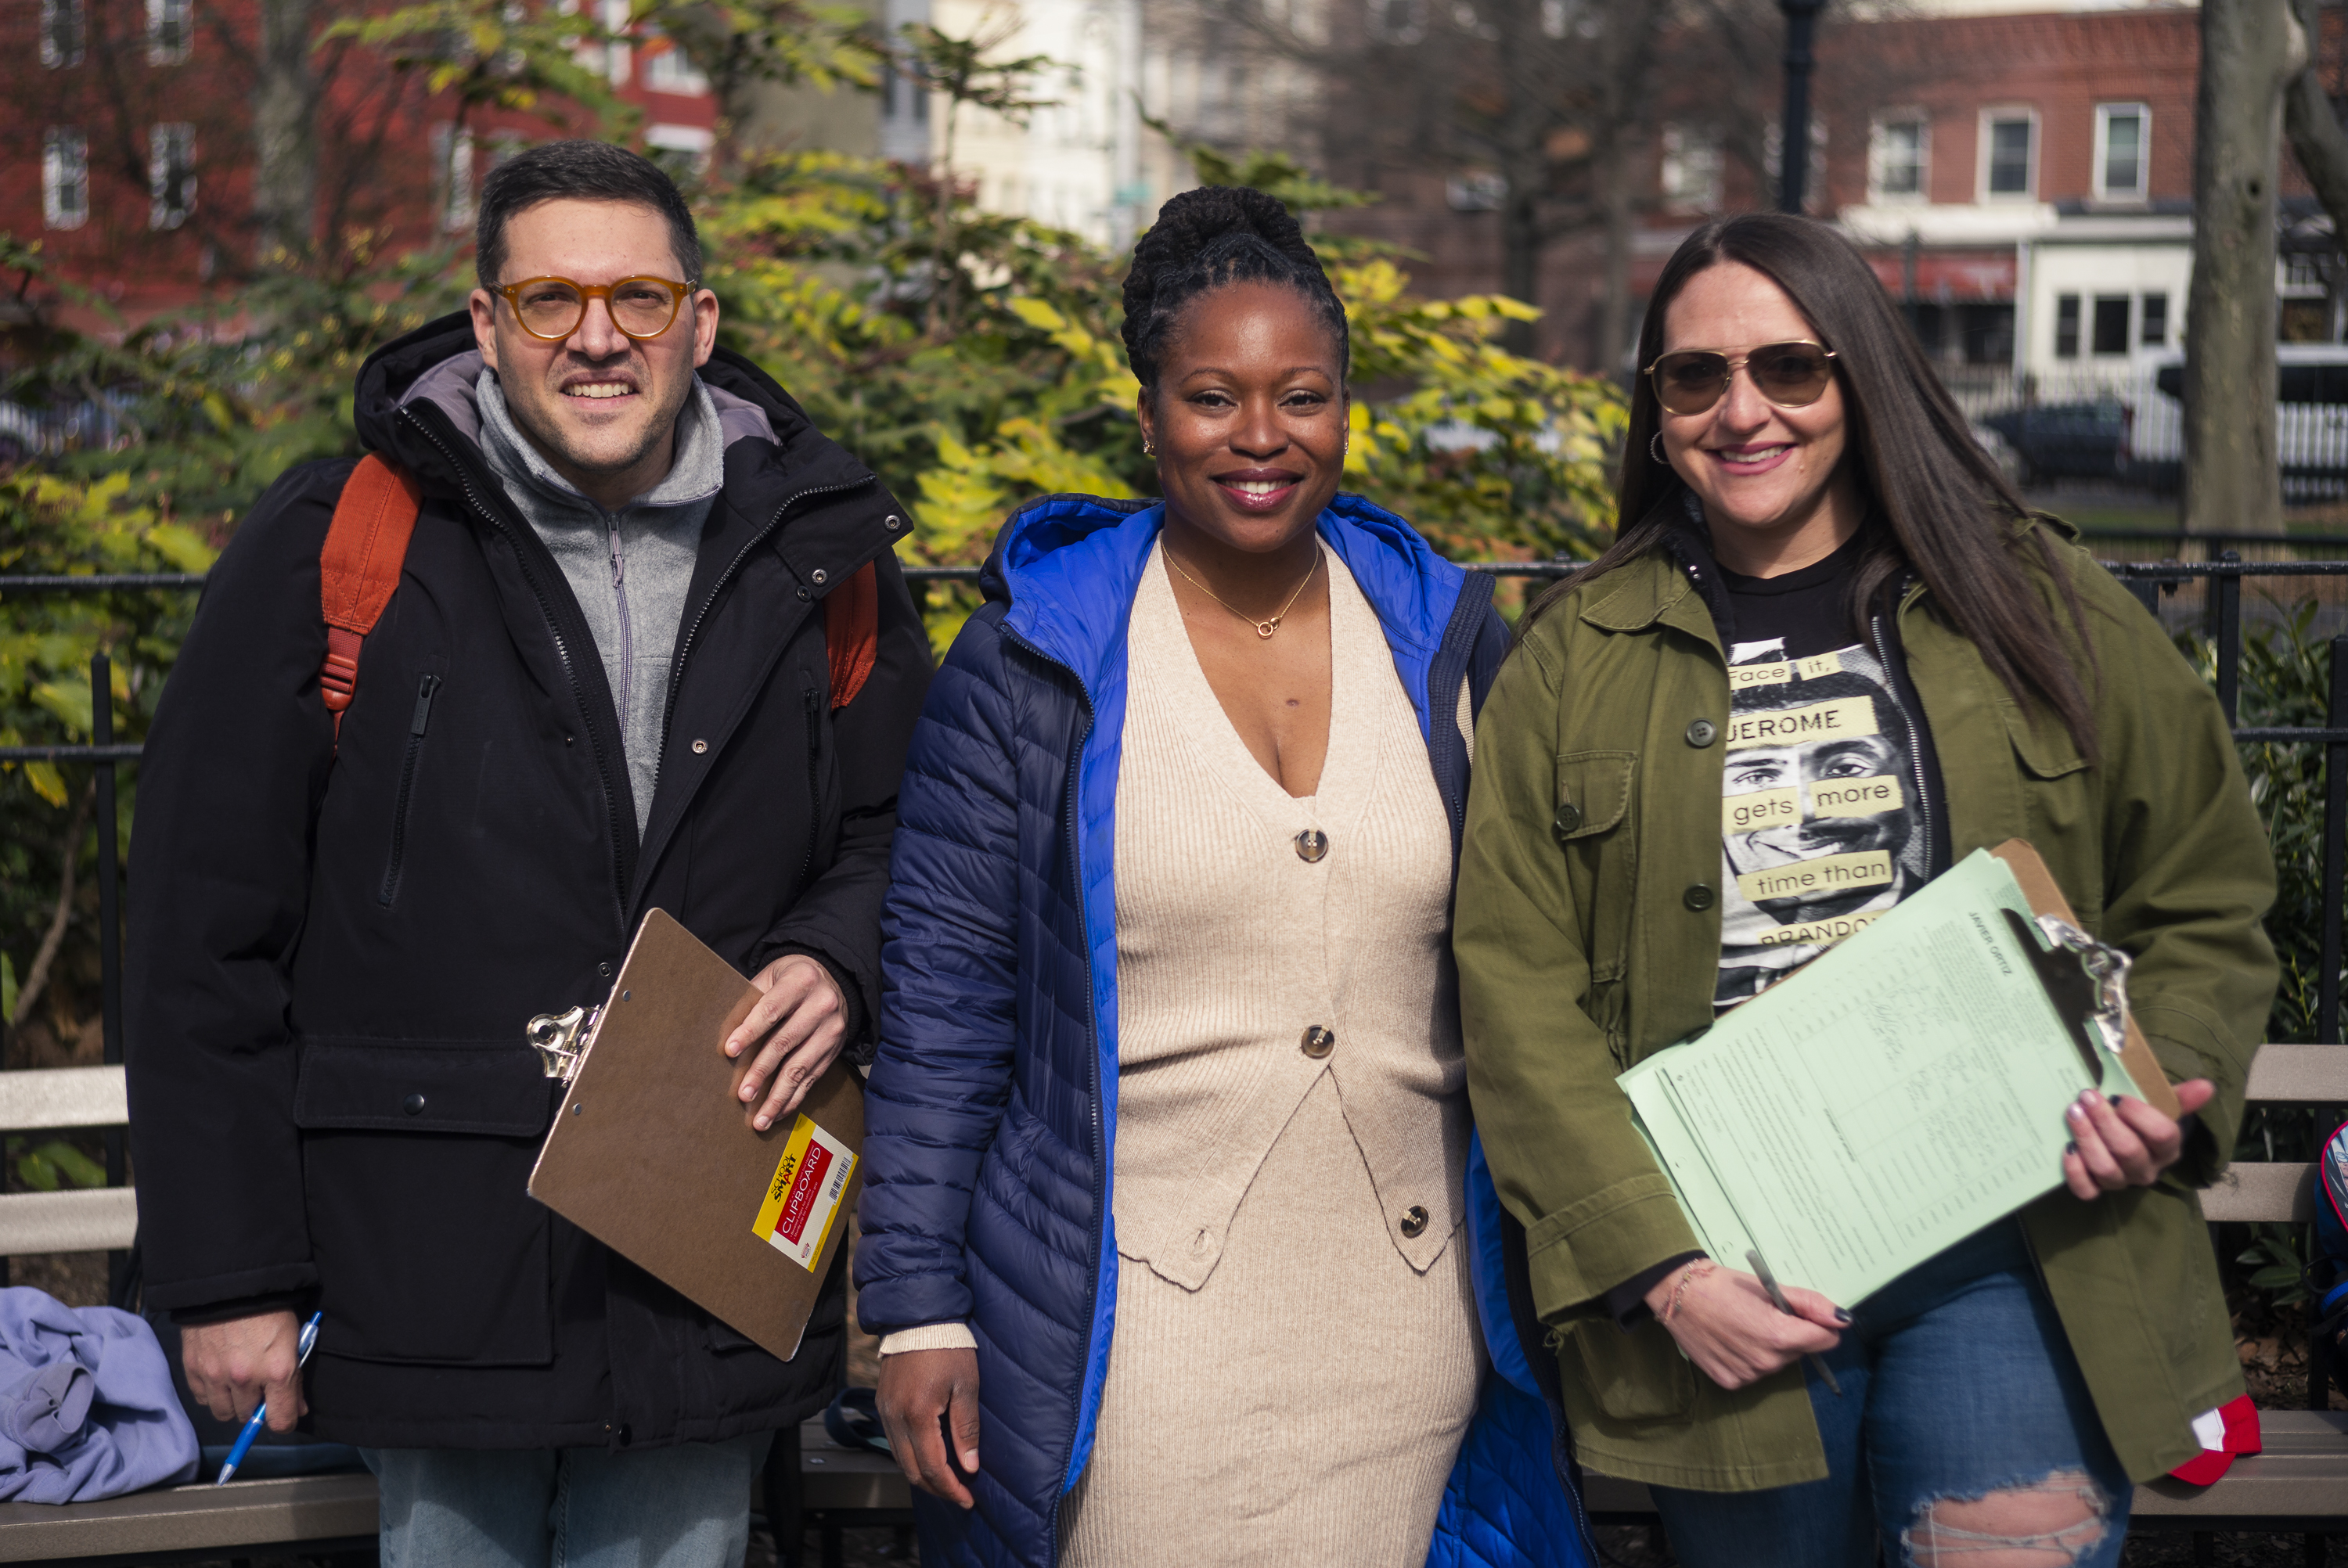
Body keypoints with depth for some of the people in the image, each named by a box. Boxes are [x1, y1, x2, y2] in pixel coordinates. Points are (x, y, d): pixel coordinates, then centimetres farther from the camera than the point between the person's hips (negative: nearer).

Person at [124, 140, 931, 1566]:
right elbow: (208, 929, -3)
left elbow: (902, 833, 16)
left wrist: (840, 966, -7)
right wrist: (229, 1276, -4)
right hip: (433, 1275, -2)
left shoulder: (816, 552, 3)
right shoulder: (335, 550, -5)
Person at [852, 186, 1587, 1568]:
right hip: (1127, 1339, -3)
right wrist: (918, 1309, -5)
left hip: (1406, 1328, 3)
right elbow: (939, 1008, -1)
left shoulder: (1446, 639, 7)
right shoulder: (1031, 663, -2)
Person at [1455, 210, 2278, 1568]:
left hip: (2015, 1265, -1)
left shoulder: (2034, 604, 6)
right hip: (1721, 1279, 1)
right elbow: (1517, 991, 0)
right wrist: (1656, 1265, -10)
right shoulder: (1577, 658, 5)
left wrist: (2163, 1098, -8)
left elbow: (2207, 899, 11)